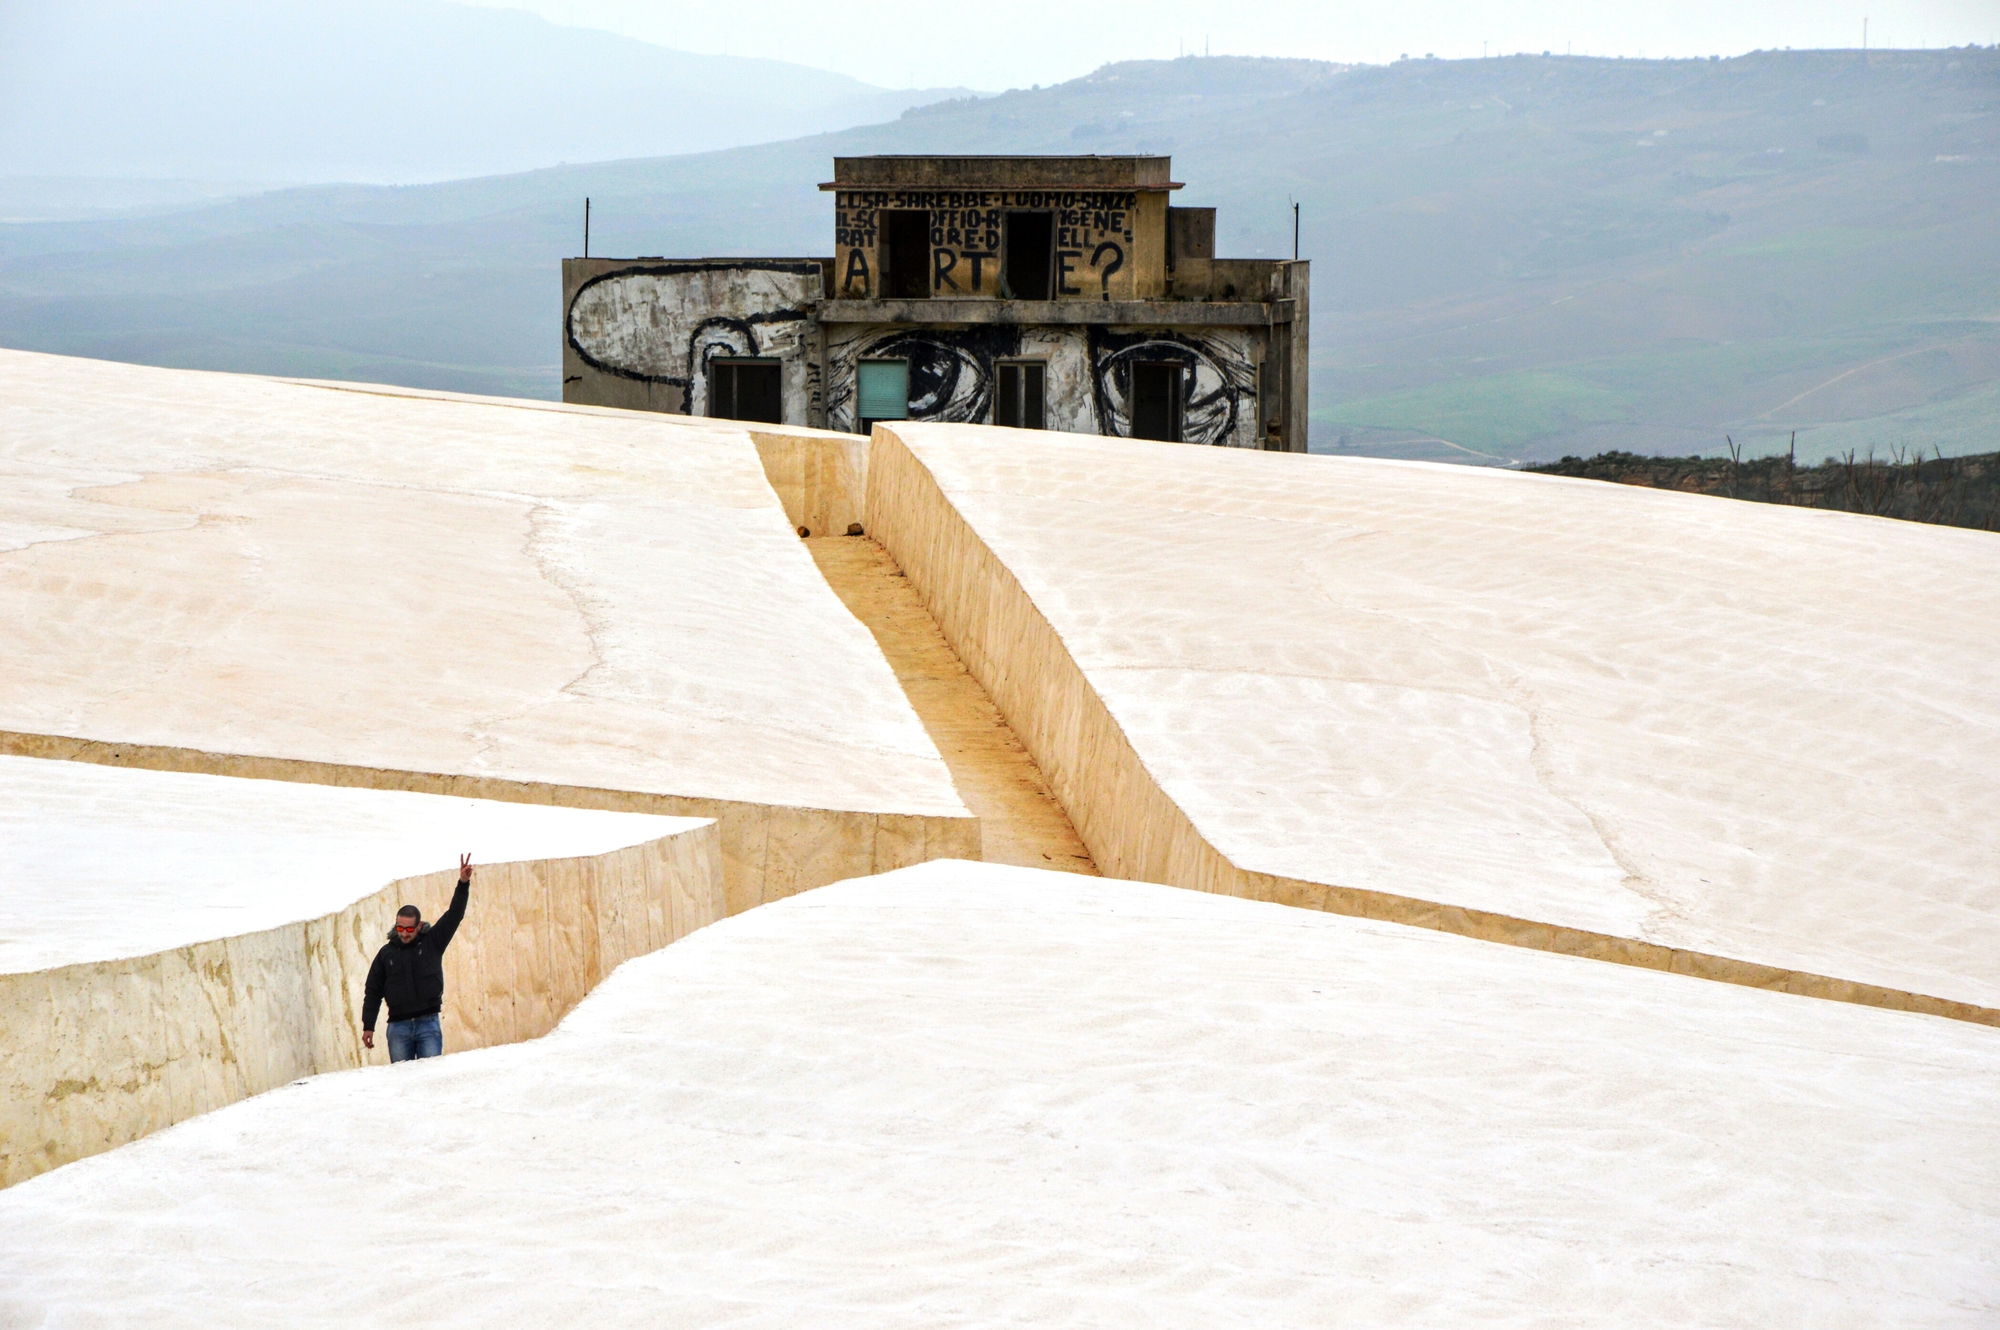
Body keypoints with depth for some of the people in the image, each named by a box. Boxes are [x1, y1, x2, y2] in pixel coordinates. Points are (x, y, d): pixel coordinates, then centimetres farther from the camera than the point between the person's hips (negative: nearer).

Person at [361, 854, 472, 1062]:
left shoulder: (433, 942, 6)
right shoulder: (387, 953, 7)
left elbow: (454, 915, -1)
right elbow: (373, 992, 11)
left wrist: (463, 883, -13)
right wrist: (368, 1026, 6)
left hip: (428, 1023, -1)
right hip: (398, 1027, 1)